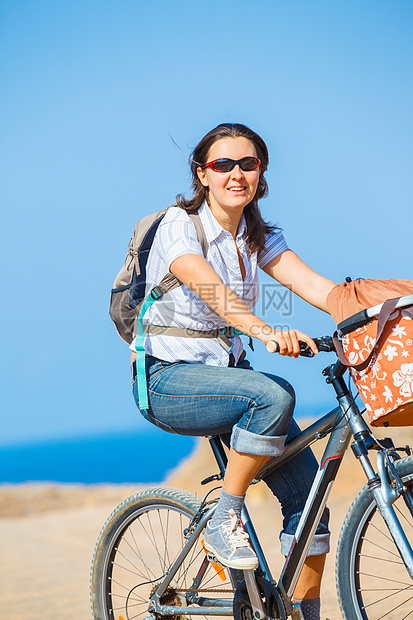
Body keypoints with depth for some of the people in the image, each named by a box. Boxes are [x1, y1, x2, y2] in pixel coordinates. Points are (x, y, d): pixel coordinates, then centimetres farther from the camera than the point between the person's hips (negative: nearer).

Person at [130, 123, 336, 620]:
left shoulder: (259, 237, 7)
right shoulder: (179, 225, -13)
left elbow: (314, 285, -8)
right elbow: (213, 290, -32)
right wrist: (265, 331, -50)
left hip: (226, 372, 6)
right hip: (168, 379, -6)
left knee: (308, 490, -9)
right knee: (274, 395, -34)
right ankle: (224, 520, -17)